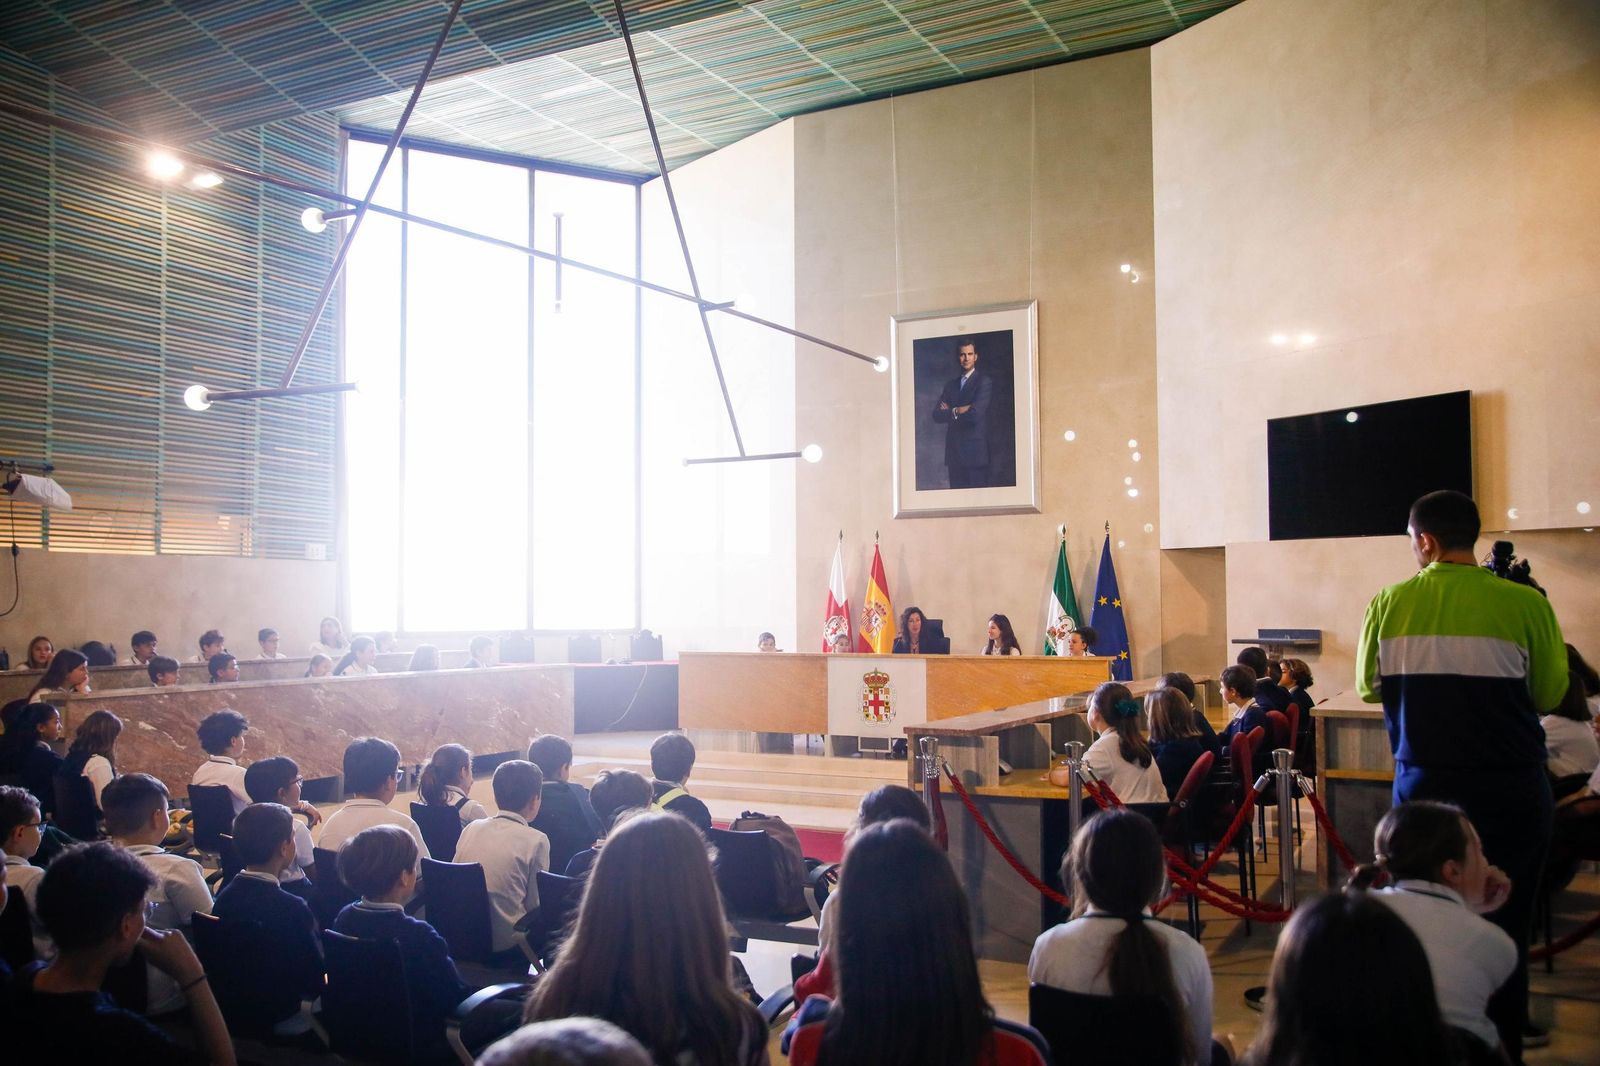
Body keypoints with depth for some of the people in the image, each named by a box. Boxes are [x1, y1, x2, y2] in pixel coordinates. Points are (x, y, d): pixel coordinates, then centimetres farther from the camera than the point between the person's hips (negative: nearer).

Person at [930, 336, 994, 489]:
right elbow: (937, 415, 6)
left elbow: (975, 414, -16)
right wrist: (958, 411, -10)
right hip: (954, 453, 5)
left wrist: (951, 412, -1)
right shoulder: (951, 384, 16)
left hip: (975, 453, -5)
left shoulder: (984, 382, -3)